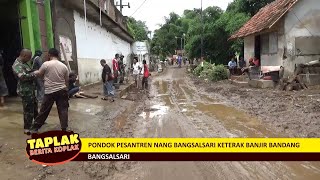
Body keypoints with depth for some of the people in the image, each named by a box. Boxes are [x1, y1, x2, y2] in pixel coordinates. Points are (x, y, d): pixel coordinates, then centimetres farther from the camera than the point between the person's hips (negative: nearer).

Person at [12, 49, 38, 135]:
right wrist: (34, 74, -24)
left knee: (34, 106, 24)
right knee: (28, 109, -3)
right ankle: (27, 128, 9)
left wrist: (35, 72, 8)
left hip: (31, 89, 10)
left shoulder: (24, 63, 10)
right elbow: (22, 76, -33)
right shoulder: (17, 65, -20)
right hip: (25, 91, -10)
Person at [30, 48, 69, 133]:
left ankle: (35, 128, 21)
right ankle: (64, 129, 9)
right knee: (63, 110, 6)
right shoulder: (64, 66, 4)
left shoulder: (46, 64, -7)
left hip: (50, 92, -2)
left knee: (43, 111, 7)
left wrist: (33, 72, 29)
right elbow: (67, 81, 8)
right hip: (62, 91, 2)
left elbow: (39, 74, 7)